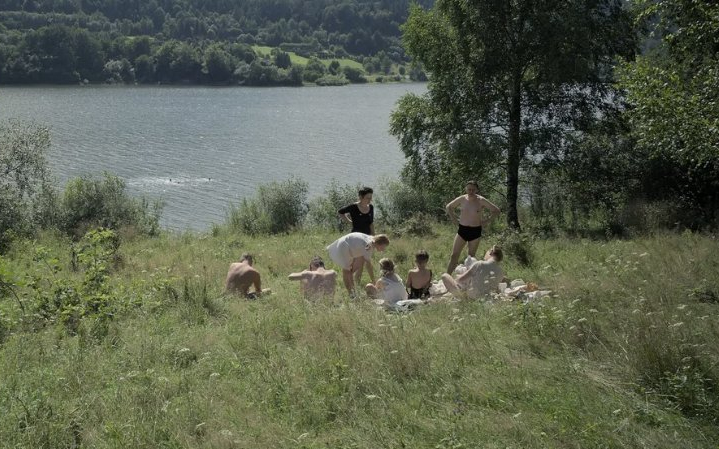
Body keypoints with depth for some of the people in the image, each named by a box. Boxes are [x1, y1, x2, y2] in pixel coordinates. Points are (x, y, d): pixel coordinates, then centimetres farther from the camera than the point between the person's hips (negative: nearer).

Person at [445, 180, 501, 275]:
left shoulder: (481, 201, -8)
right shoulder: (462, 199, -1)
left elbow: (496, 211, -1)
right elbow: (448, 207, 15)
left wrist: (486, 222, -5)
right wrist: (454, 220, 6)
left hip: (475, 231, -2)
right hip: (462, 229, 2)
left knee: (471, 257, 7)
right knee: (454, 256, -2)